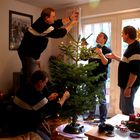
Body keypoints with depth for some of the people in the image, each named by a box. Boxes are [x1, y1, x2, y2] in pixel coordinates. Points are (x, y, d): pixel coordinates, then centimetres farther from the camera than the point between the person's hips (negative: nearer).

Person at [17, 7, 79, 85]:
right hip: (28, 54, -10)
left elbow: (58, 23, 10)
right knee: (31, 78, -5)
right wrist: (71, 24, -1)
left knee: (27, 75, 18)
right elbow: (61, 33, -14)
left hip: (26, 51, 10)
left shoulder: (42, 21, 3)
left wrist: (70, 18, 7)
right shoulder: (45, 28, -24)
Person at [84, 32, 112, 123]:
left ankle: (103, 119, 9)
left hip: (101, 78, -6)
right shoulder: (92, 49, 15)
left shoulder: (107, 50, -2)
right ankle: (91, 115, 28)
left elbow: (106, 62, -15)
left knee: (102, 100, -2)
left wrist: (100, 53, -28)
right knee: (91, 98, 14)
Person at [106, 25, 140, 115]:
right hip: (125, 84, 10)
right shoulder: (132, 47, 12)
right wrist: (115, 57, 21)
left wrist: (129, 87, -23)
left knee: (127, 110, 2)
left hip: (129, 85, -10)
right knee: (124, 108, 20)